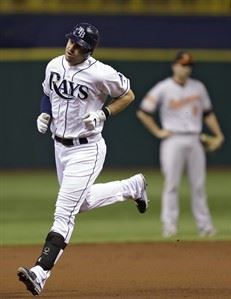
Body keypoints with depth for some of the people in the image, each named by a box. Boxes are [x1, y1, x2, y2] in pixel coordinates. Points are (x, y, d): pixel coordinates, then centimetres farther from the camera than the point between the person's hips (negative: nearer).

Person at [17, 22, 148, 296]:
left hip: (87, 149, -8)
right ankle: (132, 186, 46)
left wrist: (103, 114, -19)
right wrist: (44, 114, -3)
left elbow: (128, 95, -4)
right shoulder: (54, 66, 0)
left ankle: (41, 272, -19)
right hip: (60, 147, 8)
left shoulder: (100, 74, -18)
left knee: (64, 213, -13)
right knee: (82, 202, 25)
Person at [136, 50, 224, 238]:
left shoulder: (198, 87, 11)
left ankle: (204, 225, 9)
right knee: (171, 184, -7)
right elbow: (142, 112, 2)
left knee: (199, 184, 4)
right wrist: (158, 131, -3)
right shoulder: (163, 88, -2)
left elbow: (208, 113, 18)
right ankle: (169, 225, -6)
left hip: (194, 141, 4)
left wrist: (218, 134, 9)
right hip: (173, 141, -4)